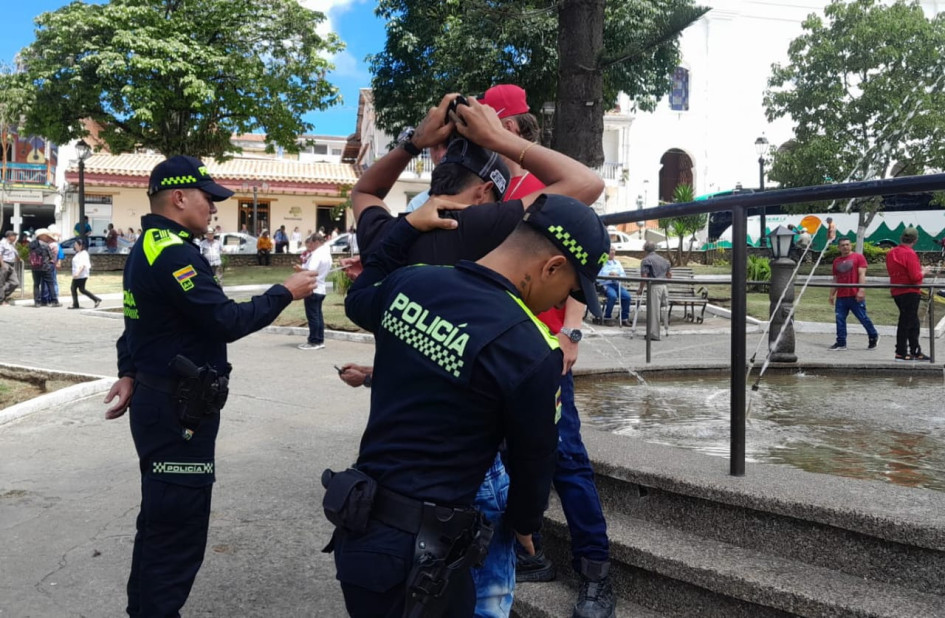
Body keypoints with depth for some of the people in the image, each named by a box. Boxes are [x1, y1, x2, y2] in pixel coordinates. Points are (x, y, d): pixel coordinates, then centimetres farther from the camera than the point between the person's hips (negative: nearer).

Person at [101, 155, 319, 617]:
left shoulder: (147, 249, 13)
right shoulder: (173, 254, -22)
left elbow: (140, 318, 19)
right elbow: (228, 322, -24)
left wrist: (129, 375, 19)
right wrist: (286, 292, -14)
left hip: (161, 401, 11)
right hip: (178, 411, -11)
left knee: (160, 517, 23)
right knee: (178, 527, -2)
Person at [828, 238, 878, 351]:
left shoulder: (858, 257, 1)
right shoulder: (837, 261, 16)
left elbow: (862, 275, -7)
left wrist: (861, 290, -16)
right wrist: (832, 294, 16)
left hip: (855, 296, -5)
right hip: (841, 296, 5)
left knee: (863, 317, 1)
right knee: (840, 319, 1)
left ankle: (873, 337, 22)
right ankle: (841, 343, 5)